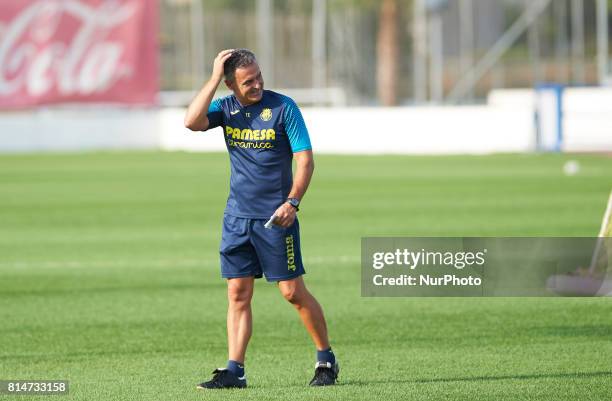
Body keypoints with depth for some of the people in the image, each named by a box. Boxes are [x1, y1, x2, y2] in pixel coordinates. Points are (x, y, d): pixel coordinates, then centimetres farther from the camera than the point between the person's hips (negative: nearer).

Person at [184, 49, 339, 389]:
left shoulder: (283, 107, -7)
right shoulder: (226, 108, 5)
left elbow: (305, 159, -7)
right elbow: (192, 121, -15)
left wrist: (292, 202, -19)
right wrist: (214, 78, -14)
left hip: (275, 217, -4)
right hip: (237, 216, 4)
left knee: (293, 291, -3)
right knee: (238, 293, 1)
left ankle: (327, 360, 13)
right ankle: (235, 371, 2)